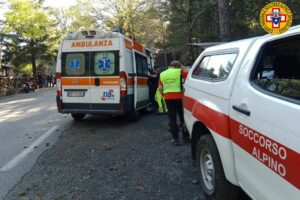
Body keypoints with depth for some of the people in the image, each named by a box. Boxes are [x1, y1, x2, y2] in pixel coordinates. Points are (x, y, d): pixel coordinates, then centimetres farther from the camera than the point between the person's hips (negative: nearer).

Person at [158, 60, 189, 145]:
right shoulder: (179, 71, 0)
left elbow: (160, 88, 11)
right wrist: (181, 66, 17)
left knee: (172, 118, 8)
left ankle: (175, 138, 9)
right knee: (183, 117, 10)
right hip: (178, 97, -3)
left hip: (168, 98, 3)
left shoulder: (162, 74, 12)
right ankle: (185, 136, 19)